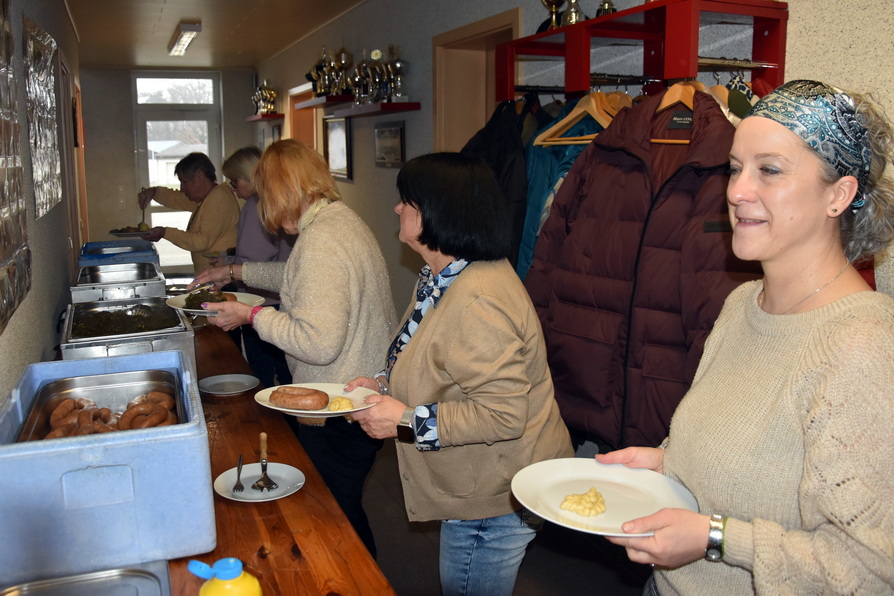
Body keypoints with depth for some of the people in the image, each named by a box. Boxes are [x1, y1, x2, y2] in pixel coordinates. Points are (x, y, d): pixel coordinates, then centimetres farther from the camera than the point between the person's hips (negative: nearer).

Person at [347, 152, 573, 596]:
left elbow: (503, 415, -32)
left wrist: (407, 421, -25)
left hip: (495, 495, -10)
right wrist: (385, 385, 3)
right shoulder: (444, 279, 5)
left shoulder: (478, 301, -30)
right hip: (479, 485, 10)